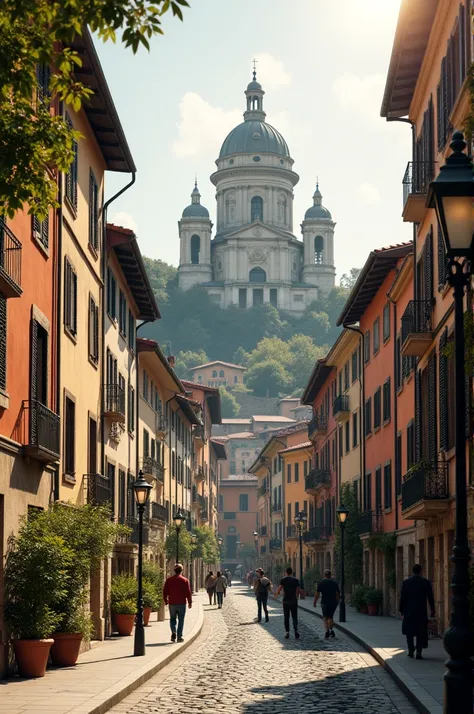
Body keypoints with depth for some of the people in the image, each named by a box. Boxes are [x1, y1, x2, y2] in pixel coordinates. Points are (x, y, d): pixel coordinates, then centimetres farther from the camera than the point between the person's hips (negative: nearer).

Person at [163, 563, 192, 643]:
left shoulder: (169, 580, 1)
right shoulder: (185, 580, -5)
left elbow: (165, 592, 3)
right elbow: (188, 592, -5)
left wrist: (165, 601, 16)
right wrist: (190, 602, 5)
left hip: (172, 603, 2)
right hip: (182, 603, -2)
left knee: (172, 619, 15)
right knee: (181, 620, 6)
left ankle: (173, 632, -8)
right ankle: (179, 636, 4)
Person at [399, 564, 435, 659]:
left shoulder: (406, 582, -5)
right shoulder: (426, 582, -4)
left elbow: (402, 597, -4)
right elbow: (430, 597, -2)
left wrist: (401, 610, 6)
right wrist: (432, 610, 6)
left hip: (409, 612, 0)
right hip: (422, 612, 0)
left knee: (409, 631, 16)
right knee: (421, 632, 6)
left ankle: (410, 651, 15)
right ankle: (419, 652, -5)